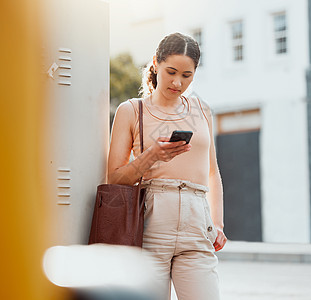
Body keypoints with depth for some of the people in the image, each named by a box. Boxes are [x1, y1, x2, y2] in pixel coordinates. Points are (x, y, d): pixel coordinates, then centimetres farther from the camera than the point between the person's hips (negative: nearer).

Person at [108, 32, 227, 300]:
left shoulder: (201, 110, 20)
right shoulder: (131, 111, 10)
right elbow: (114, 179, 5)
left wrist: (218, 224, 14)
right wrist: (151, 156, -12)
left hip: (196, 228, 3)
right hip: (150, 225, -2)